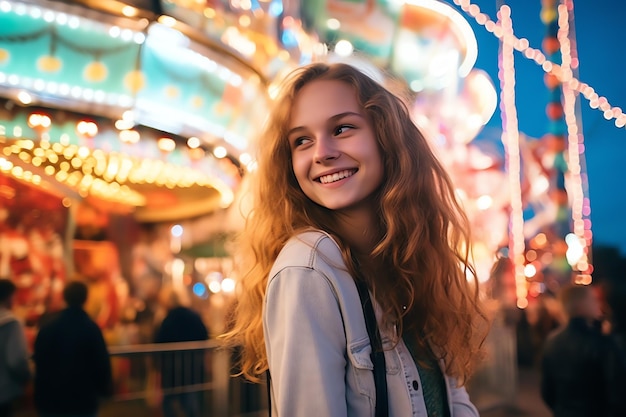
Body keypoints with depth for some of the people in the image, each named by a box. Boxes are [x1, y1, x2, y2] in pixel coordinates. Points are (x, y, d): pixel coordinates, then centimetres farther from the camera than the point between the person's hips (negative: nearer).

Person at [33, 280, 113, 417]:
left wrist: (41, 393, 17)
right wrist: (105, 389, 7)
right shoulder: (91, 328, -12)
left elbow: (39, 360, 6)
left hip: (50, 400, 4)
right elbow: (101, 363, -11)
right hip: (83, 400, -3)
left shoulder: (47, 327, 0)